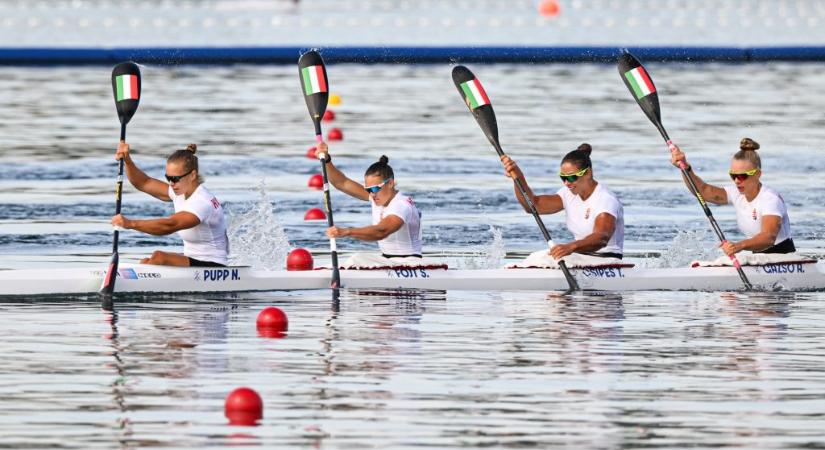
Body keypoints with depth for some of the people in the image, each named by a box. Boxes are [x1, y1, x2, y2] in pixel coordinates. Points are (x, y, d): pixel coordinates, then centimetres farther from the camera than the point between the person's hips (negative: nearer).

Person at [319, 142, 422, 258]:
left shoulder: (403, 206, -21)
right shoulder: (379, 196, 5)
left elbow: (381, 232, -37)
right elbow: (342, 183, 8)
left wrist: (345, 232, -47)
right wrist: (326, 159, -6)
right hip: (386, 261, 8)